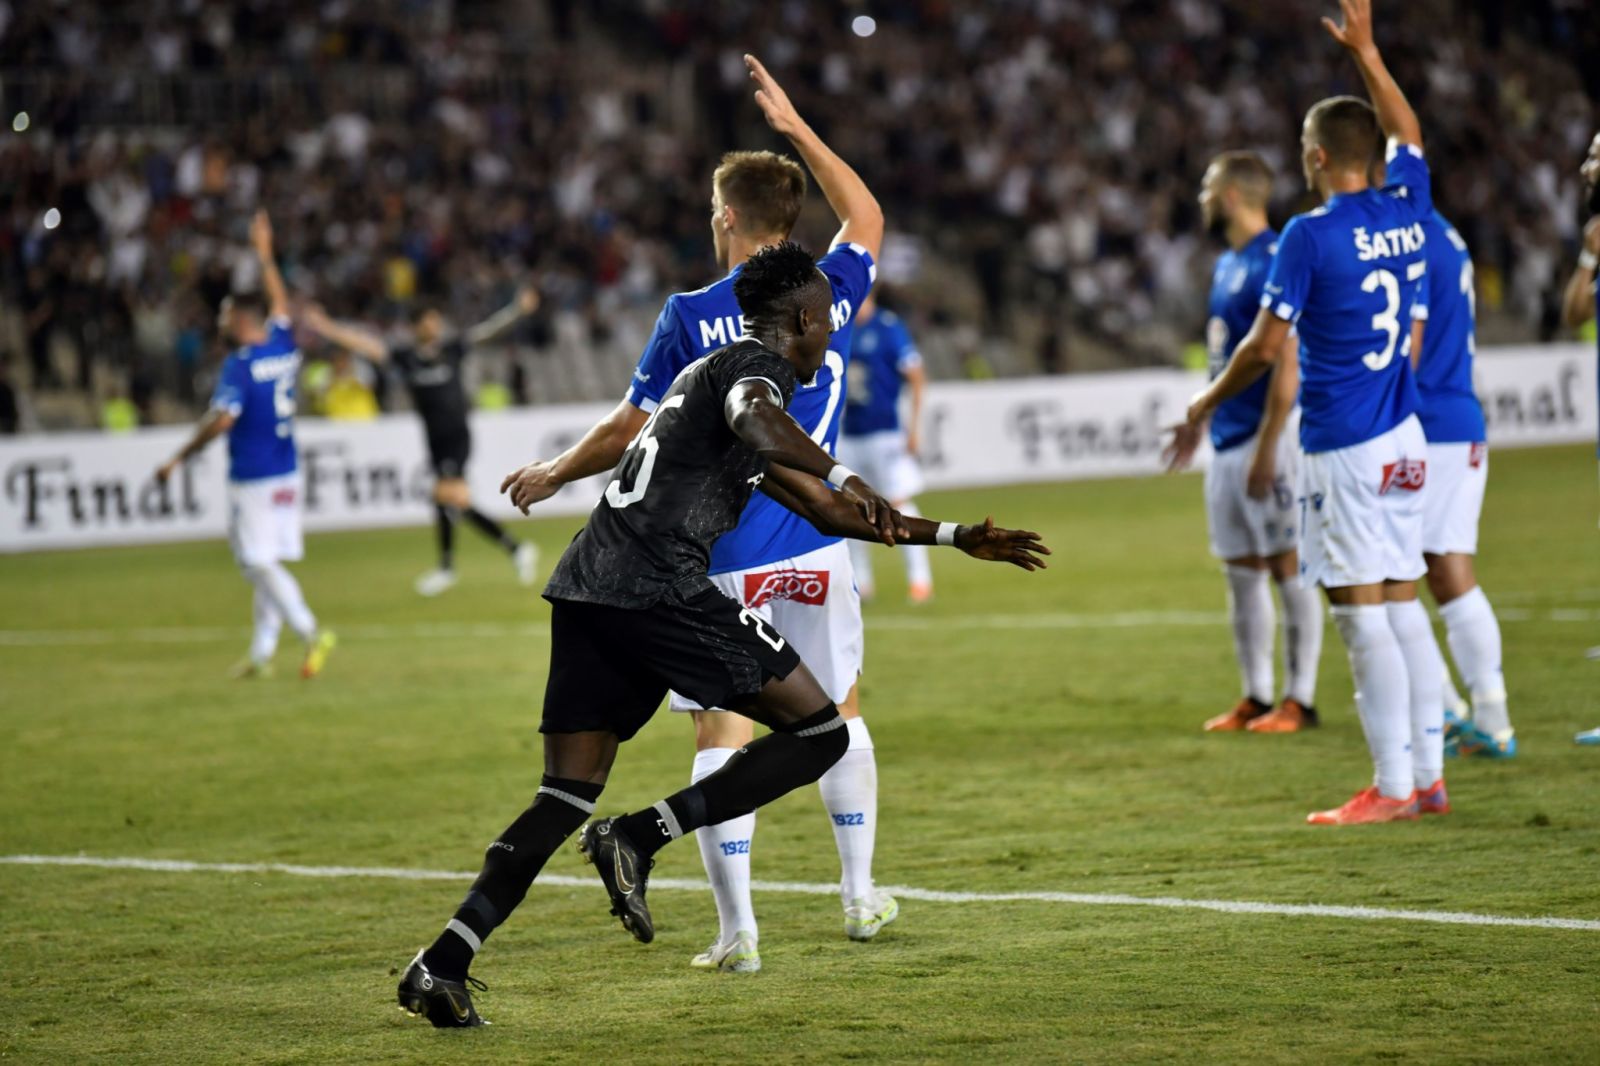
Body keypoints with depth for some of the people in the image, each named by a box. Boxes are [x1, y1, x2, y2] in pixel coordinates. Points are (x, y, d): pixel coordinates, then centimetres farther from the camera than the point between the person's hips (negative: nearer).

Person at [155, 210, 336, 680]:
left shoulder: (240, 364, -14)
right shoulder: (284, 346, 6)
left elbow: (223, 419, -23)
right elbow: (280, 304, 26)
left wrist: (179, 458, -16)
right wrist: (265, 256, 35)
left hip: (252, 478, -7)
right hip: (287, 473, 7)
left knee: (260, 564, -6)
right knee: (268, 562, 12)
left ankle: (311, 632, -22)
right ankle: (262, 653, 15)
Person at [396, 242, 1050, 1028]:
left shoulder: (714, 368, 32)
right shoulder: (757, 365, 3)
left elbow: (826, 514, 37)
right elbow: (754, 419, -26)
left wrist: (955, 538, 38)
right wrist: (843, 477, -24)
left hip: (586, 583, 9)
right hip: (658, 585, -9)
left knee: (565, 800, 9)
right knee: (819, 732, -1)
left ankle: (441, 965, -5)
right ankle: (639, 838, -10)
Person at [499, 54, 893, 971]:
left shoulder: (692, 317, -7)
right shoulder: (831, 295, 2)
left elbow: (630, 432, -2)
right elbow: (866, 217, 24)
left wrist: (555, 475, 16)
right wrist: (796, 128, 28)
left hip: (723, 562, -3)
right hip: (815, 550, 3)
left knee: (724, 739, -1)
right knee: (840, 714, 20)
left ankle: (738, 931, -5)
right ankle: (861, 895, 27)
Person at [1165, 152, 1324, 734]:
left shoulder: (1274, 264, -15)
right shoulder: (1226, 266, 14)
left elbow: (1286, 364, -19)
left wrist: (1266, 447, -21)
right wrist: (1199, 420, 25)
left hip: (1268, 435, -9)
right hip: (1227, 440, 9)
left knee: (1287, 567, -3)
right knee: (1241, 572, 10)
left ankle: (1299, 699, 1)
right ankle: (1256, 696, 16)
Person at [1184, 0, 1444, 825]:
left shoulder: (1311, 235, -12)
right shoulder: (1406, 213, 6)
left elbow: (1264, 347, -10)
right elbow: (1406, 135, 27)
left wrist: (1209, 400, 5)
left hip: (1343, 446, -7)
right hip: (1404, 440, 7)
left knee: (1363, 613, -5)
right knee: (1403, 605, 11)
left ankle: (1392, 788, -5)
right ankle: (1429, 774, 13)